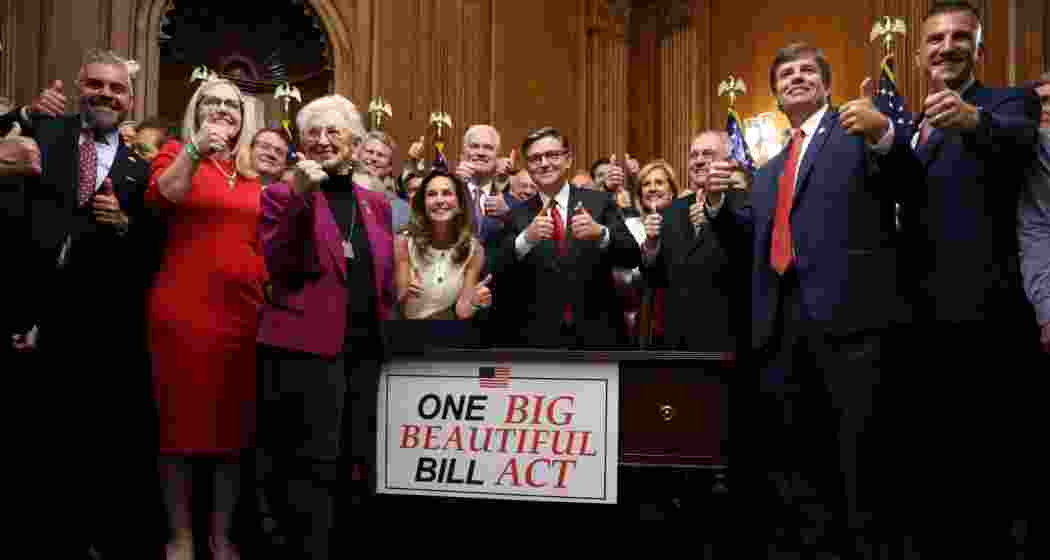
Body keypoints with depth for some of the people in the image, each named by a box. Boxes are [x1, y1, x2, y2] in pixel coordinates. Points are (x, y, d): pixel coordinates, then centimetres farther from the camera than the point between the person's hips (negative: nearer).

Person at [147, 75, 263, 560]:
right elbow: (162, 196, -14)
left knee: (236, 425, 8)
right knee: (181, 420, 3)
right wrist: (196, 150, -24)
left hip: (246, 313, 4)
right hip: (184, 310, -3)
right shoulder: (176, 153, 6)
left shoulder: (254, 171, 16)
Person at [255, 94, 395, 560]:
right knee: (312, 464, -4)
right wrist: (300, 197, -18)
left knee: (357, 463, 12)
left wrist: (384, 326, 12)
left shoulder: (375, 203, 14)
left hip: (364, 349, 5)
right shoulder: (282, 195, 2)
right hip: (306, 346, -5)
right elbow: (278, 266, -13)